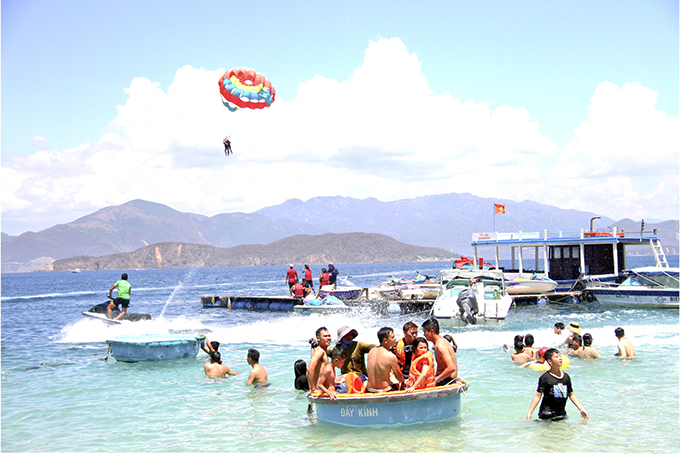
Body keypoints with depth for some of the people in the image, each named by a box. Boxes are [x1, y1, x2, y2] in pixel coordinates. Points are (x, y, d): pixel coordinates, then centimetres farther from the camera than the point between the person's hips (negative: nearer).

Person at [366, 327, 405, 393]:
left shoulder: (371, 352, -1)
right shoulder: (391, 357, -18)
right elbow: (399, 376, -2)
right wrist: (402, 382, 21)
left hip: (369, 390, 5)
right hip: (384, 390, -5)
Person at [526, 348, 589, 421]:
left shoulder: (566, 377, 8)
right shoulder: (545, 378, -9)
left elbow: (571, 394, 16)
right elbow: (538, 395, -10)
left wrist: (581, 409, 13)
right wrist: (529, 413, -16)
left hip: (562, 414, 5)